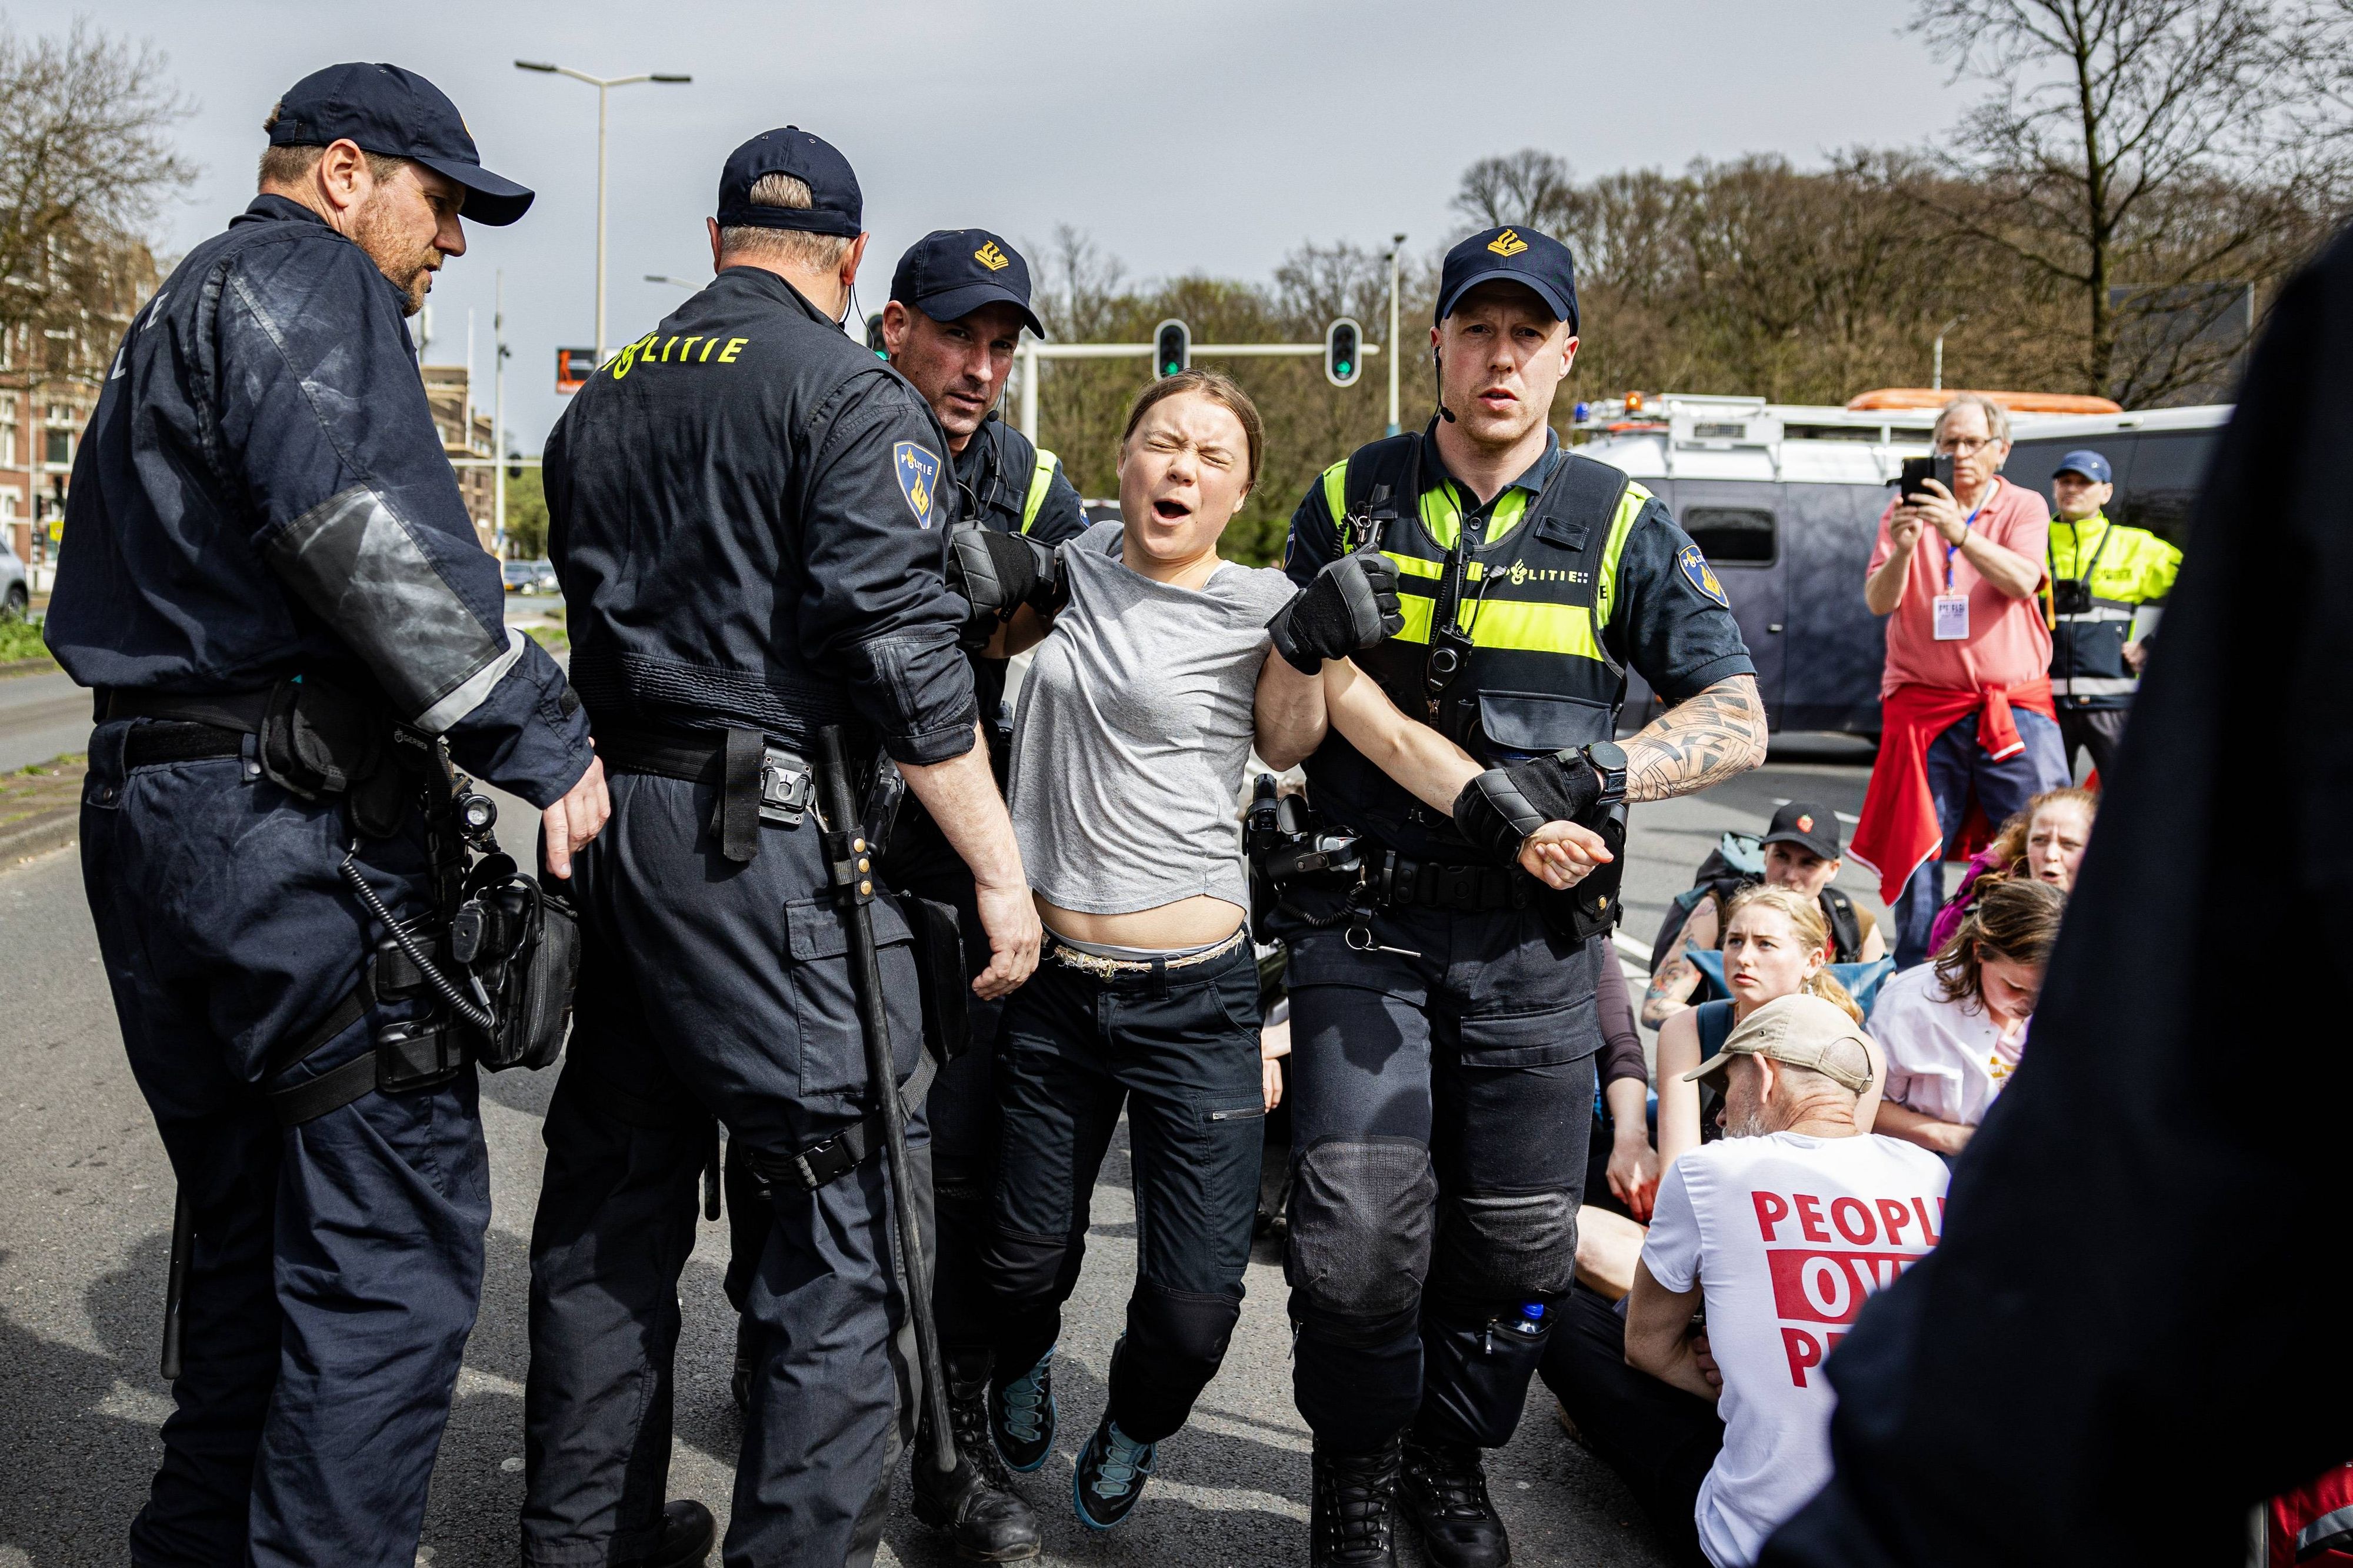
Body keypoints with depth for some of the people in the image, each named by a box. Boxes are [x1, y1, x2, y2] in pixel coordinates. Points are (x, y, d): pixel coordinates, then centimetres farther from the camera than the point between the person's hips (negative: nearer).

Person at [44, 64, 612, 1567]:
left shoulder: (171, 324, 28)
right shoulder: (303, 278, -4)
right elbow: (361, 527, -22)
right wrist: (548, 740, -20)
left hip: (143, 813, 10)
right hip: (297, 824, -10)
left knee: (255, 1231, 18)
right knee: (394, 1246, -5)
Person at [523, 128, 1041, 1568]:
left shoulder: (601, 401, 17)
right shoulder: (853, 397, -6)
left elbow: (602, 614, 19)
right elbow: (907, 657, -14)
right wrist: (1002, 871, -9)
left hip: (611, 816, 8)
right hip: (765, 834, -8)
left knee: (611, 1196, 16)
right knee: (853, 1202, -1)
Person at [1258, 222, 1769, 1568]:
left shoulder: (1619, 524, 2)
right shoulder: (1350, 503, 4)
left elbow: (1737, 723, 1)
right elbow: (1279, 741, 5)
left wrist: (1583, 777, -15)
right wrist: (1311, 648, -17)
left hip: (1534, 936, 1)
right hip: (1367, 916, -1)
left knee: (1519, 1240, 8)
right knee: (1358, 1231, -9)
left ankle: (1454, 1458, 35)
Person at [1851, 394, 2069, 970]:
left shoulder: (2023, 507, 7)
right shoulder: (1907, 506, 9)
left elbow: (2021, 582, -12)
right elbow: (1879, 601, -2)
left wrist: (1959, 532, -25)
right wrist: (1902, 549, -21)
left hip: (2013, 703, 0)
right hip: (1924, 705, 1)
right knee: (1917, 850, 2)